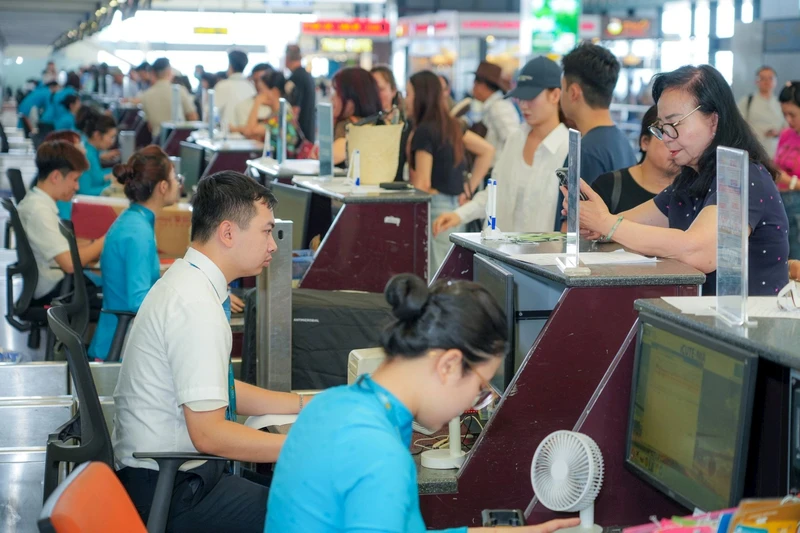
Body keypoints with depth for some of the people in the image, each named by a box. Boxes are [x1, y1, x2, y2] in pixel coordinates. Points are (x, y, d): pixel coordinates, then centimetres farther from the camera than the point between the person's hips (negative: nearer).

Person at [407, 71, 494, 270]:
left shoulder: (423, 131, -12)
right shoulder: (451, 125, 12)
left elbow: (422, 184, -15)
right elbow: (487, 151, 18)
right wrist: (470, 186, 16)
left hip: (438, 207, -9)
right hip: (457, 206, 9)